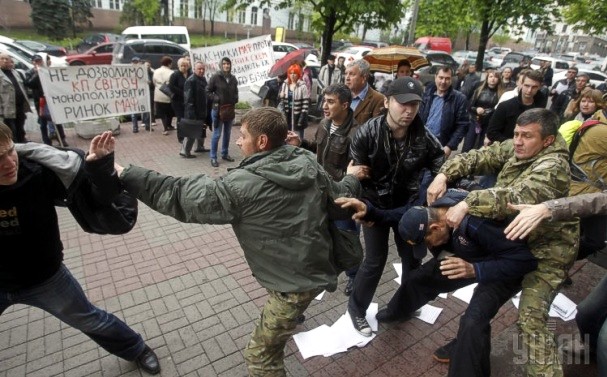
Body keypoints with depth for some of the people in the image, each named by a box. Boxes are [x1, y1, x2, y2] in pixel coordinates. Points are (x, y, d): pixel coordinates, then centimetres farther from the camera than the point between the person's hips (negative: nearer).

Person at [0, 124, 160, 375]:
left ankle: (137, 350, 39)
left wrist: (101, 167, -45)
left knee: (90, 320, 16)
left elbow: (100, 198, -25)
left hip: (45, 278, -1)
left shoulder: (40, 172, -28)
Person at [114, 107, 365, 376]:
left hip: (297, 281, -9)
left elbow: (184, 196, -22)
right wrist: (352, 179, 30)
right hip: (316, 265, 9)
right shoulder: (308, 163, -5)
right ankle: (291, 318, 72)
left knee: (260, 355, 5)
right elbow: (341, 198, 7)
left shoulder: (244, 185, -25)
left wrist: (124, 174, -13)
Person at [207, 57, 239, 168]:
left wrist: (235, 99, 2)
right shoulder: (215, 77, -9)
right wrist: (216, 98, -16)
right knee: (217, 134, -3)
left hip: (230, 109, 6)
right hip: (218, 109, -6)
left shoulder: (233, 78, 6)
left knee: (227, 133, 15)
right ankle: (213, 157, 6)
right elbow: (208, 92, -5)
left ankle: (225, 154, 28)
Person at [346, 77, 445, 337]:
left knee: (413, 258, 16)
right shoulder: (367, 133, -23)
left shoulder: (425, 138, -18)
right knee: (375, 261, 0)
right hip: (375, 204, -3)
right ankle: (356, 308, 25)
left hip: (409, 204, 3)